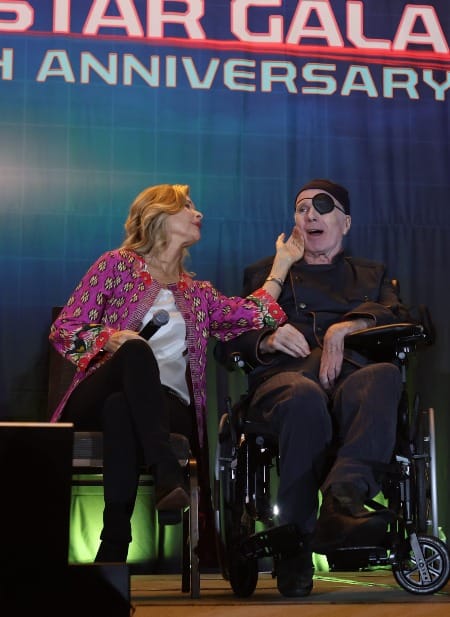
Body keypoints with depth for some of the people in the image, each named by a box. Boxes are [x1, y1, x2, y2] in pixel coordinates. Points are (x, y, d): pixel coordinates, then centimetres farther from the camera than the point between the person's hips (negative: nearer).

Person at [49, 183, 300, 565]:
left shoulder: (197, 292, 27)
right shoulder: (118, 264, 15)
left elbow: (255, 314, 10)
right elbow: (63, 330, 7)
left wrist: (282, 263, 17)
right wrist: (109, 338, -12)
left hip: (165, 407, 2)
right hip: (97, 400, -2)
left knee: (121, 411, -36)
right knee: (136, 348, -36)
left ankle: (114, 547, -44)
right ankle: (166, 473, -50)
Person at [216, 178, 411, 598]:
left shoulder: (371, 275, 33)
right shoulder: (265, 273, 31)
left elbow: (399, 320, 10)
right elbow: (228, 343, 18)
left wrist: (347, 327, -9)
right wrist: (268, 341, -5)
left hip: (351, 377, 1)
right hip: (284, 376, -1)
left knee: (384, 375, -38)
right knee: (305, 398, -40)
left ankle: (342, 496, -58)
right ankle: (294, 548, -38)